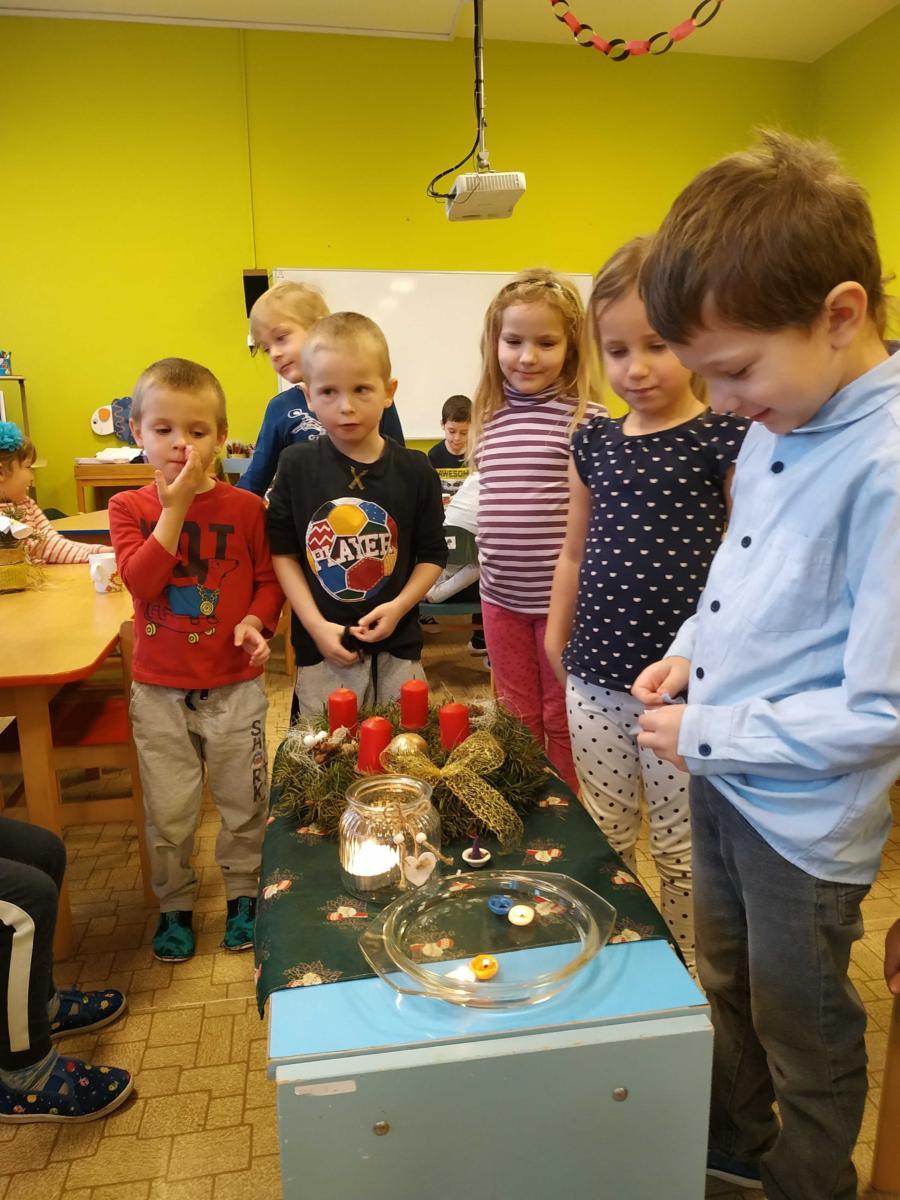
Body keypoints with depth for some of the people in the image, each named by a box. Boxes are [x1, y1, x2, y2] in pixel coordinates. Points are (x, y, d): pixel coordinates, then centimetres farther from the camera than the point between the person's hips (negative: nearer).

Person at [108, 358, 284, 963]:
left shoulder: (246, 508, -4)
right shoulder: (129, 507, -1)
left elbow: (268, 579, 3)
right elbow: (140, 579, -16)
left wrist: (257, 621, -16)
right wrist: (175, 506, -20)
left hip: (235, 685, -1)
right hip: (159, 687, 1)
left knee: (243, 800, 13)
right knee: (168, 811, 12)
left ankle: (243, 891, 37)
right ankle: (175, 903, 36)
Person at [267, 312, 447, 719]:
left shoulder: (415, 470, -3)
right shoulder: (296, 466, -3)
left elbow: (432, 555, 3)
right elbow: (282, 551, -1)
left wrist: (398, 606, -13)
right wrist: (316, 624, -9)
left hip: (396, 647, 0)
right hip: (320, 648, 0)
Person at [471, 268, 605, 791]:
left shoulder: (586, 418, -11)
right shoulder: (490, 418, 6)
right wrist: (487, 561, 15)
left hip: (564, 594, -5)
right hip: (501, 594, 5)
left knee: (562, 719, 11)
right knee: (517, 716, 19)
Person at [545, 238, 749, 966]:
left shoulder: (725, 440, -8)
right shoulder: (595, 444, 6)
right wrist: (557, 648, 16)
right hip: (595, 679, 5)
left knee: (680, 848, 11)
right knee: (603, 840, 18)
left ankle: (690, 978, 35)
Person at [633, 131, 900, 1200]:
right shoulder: (776, 425, -2)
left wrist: (704, 736, -19)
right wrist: (690, 651, -1)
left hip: (805, 821, -8)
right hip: (721, 779, 8)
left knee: (806, 1043, 19)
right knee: (728, 992, 29)